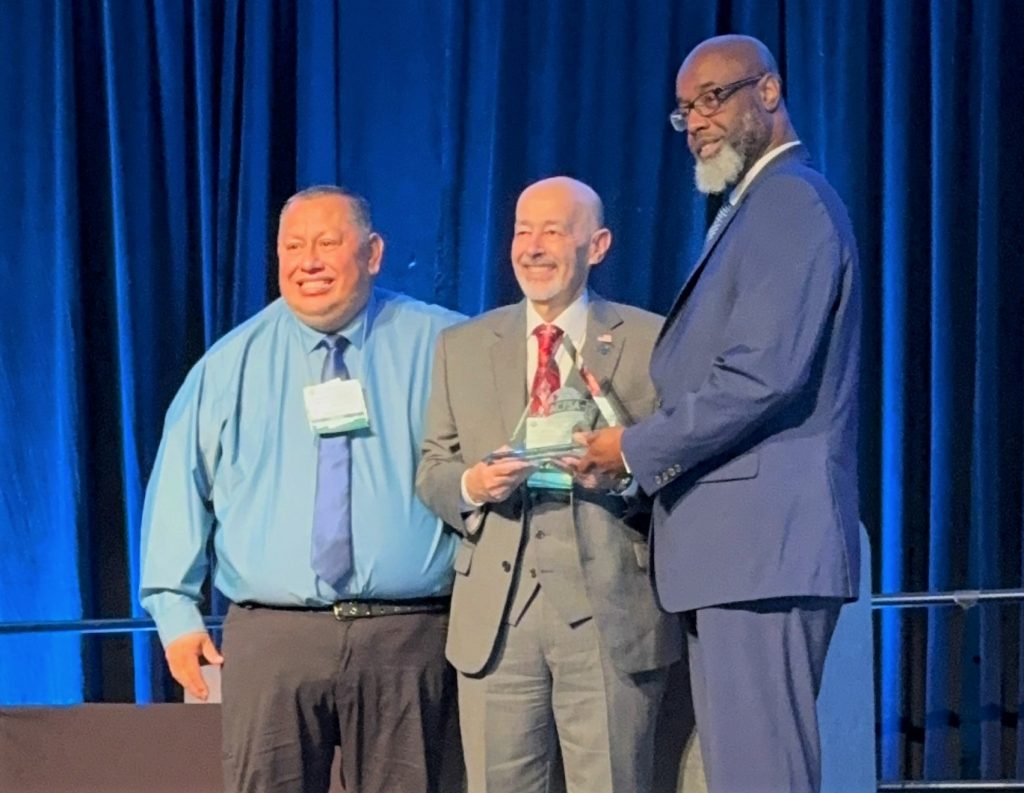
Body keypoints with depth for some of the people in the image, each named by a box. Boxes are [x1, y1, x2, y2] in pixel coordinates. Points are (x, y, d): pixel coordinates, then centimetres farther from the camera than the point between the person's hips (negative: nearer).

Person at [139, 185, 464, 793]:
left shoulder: (438, 346, 4)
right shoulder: (231, 364, 8)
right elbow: (179, 487, 8)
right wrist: (176, 609, 3)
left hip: (409, 635, 0)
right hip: (271, 636, 1)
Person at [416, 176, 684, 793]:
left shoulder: (652, 342, 6)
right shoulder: (462, 347, 14)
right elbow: (431, 472, 13)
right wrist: (470, 484, -9)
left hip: (610, 611, -2)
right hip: (495, 615, 3)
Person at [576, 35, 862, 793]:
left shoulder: (792, 200, -9)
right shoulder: (755, 208, 22)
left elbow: (764, 375, -19)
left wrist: (638, 448, -10)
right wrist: (651, 447, 9)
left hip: (764, 539, -10)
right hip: (735, 543, 10)